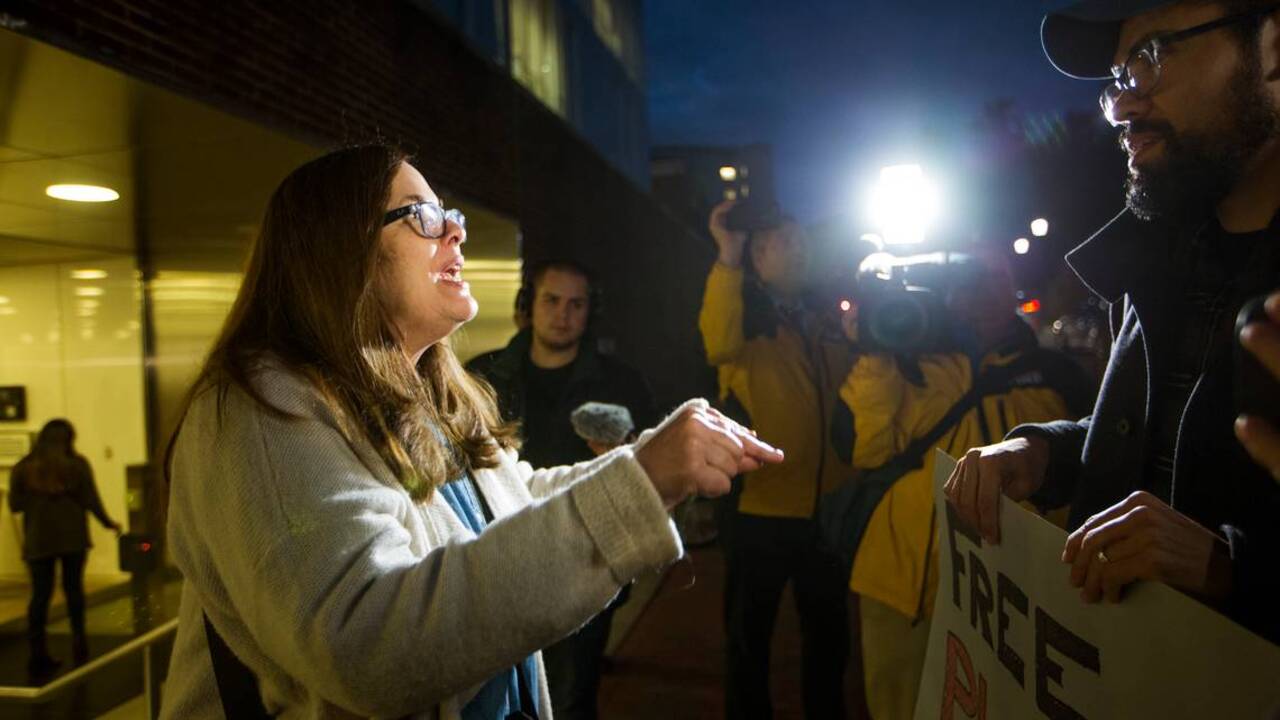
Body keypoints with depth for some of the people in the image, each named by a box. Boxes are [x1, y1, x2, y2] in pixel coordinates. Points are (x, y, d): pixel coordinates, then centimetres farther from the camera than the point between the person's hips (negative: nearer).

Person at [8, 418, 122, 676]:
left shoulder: (23, 467, 1)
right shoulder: (77, 464, -4)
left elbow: (14, 505, 0)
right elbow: (91, 501, -5)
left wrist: (36, 500, 17)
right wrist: (108, 523, 8)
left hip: (38, 540, 1)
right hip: (72, 537, -1)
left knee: (40, 595, 6)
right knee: (73, 588, 12)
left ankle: (38, 655, 3)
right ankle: (78, 641, 15)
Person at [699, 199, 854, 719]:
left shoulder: (827, 324, 9)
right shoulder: (745, 315, -6)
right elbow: (719, 346, -32)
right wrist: (727, 258, -35)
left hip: (828, 510, 5)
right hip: (760, 510, -5)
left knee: (828, 634, 21)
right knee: (749, 636, 13)